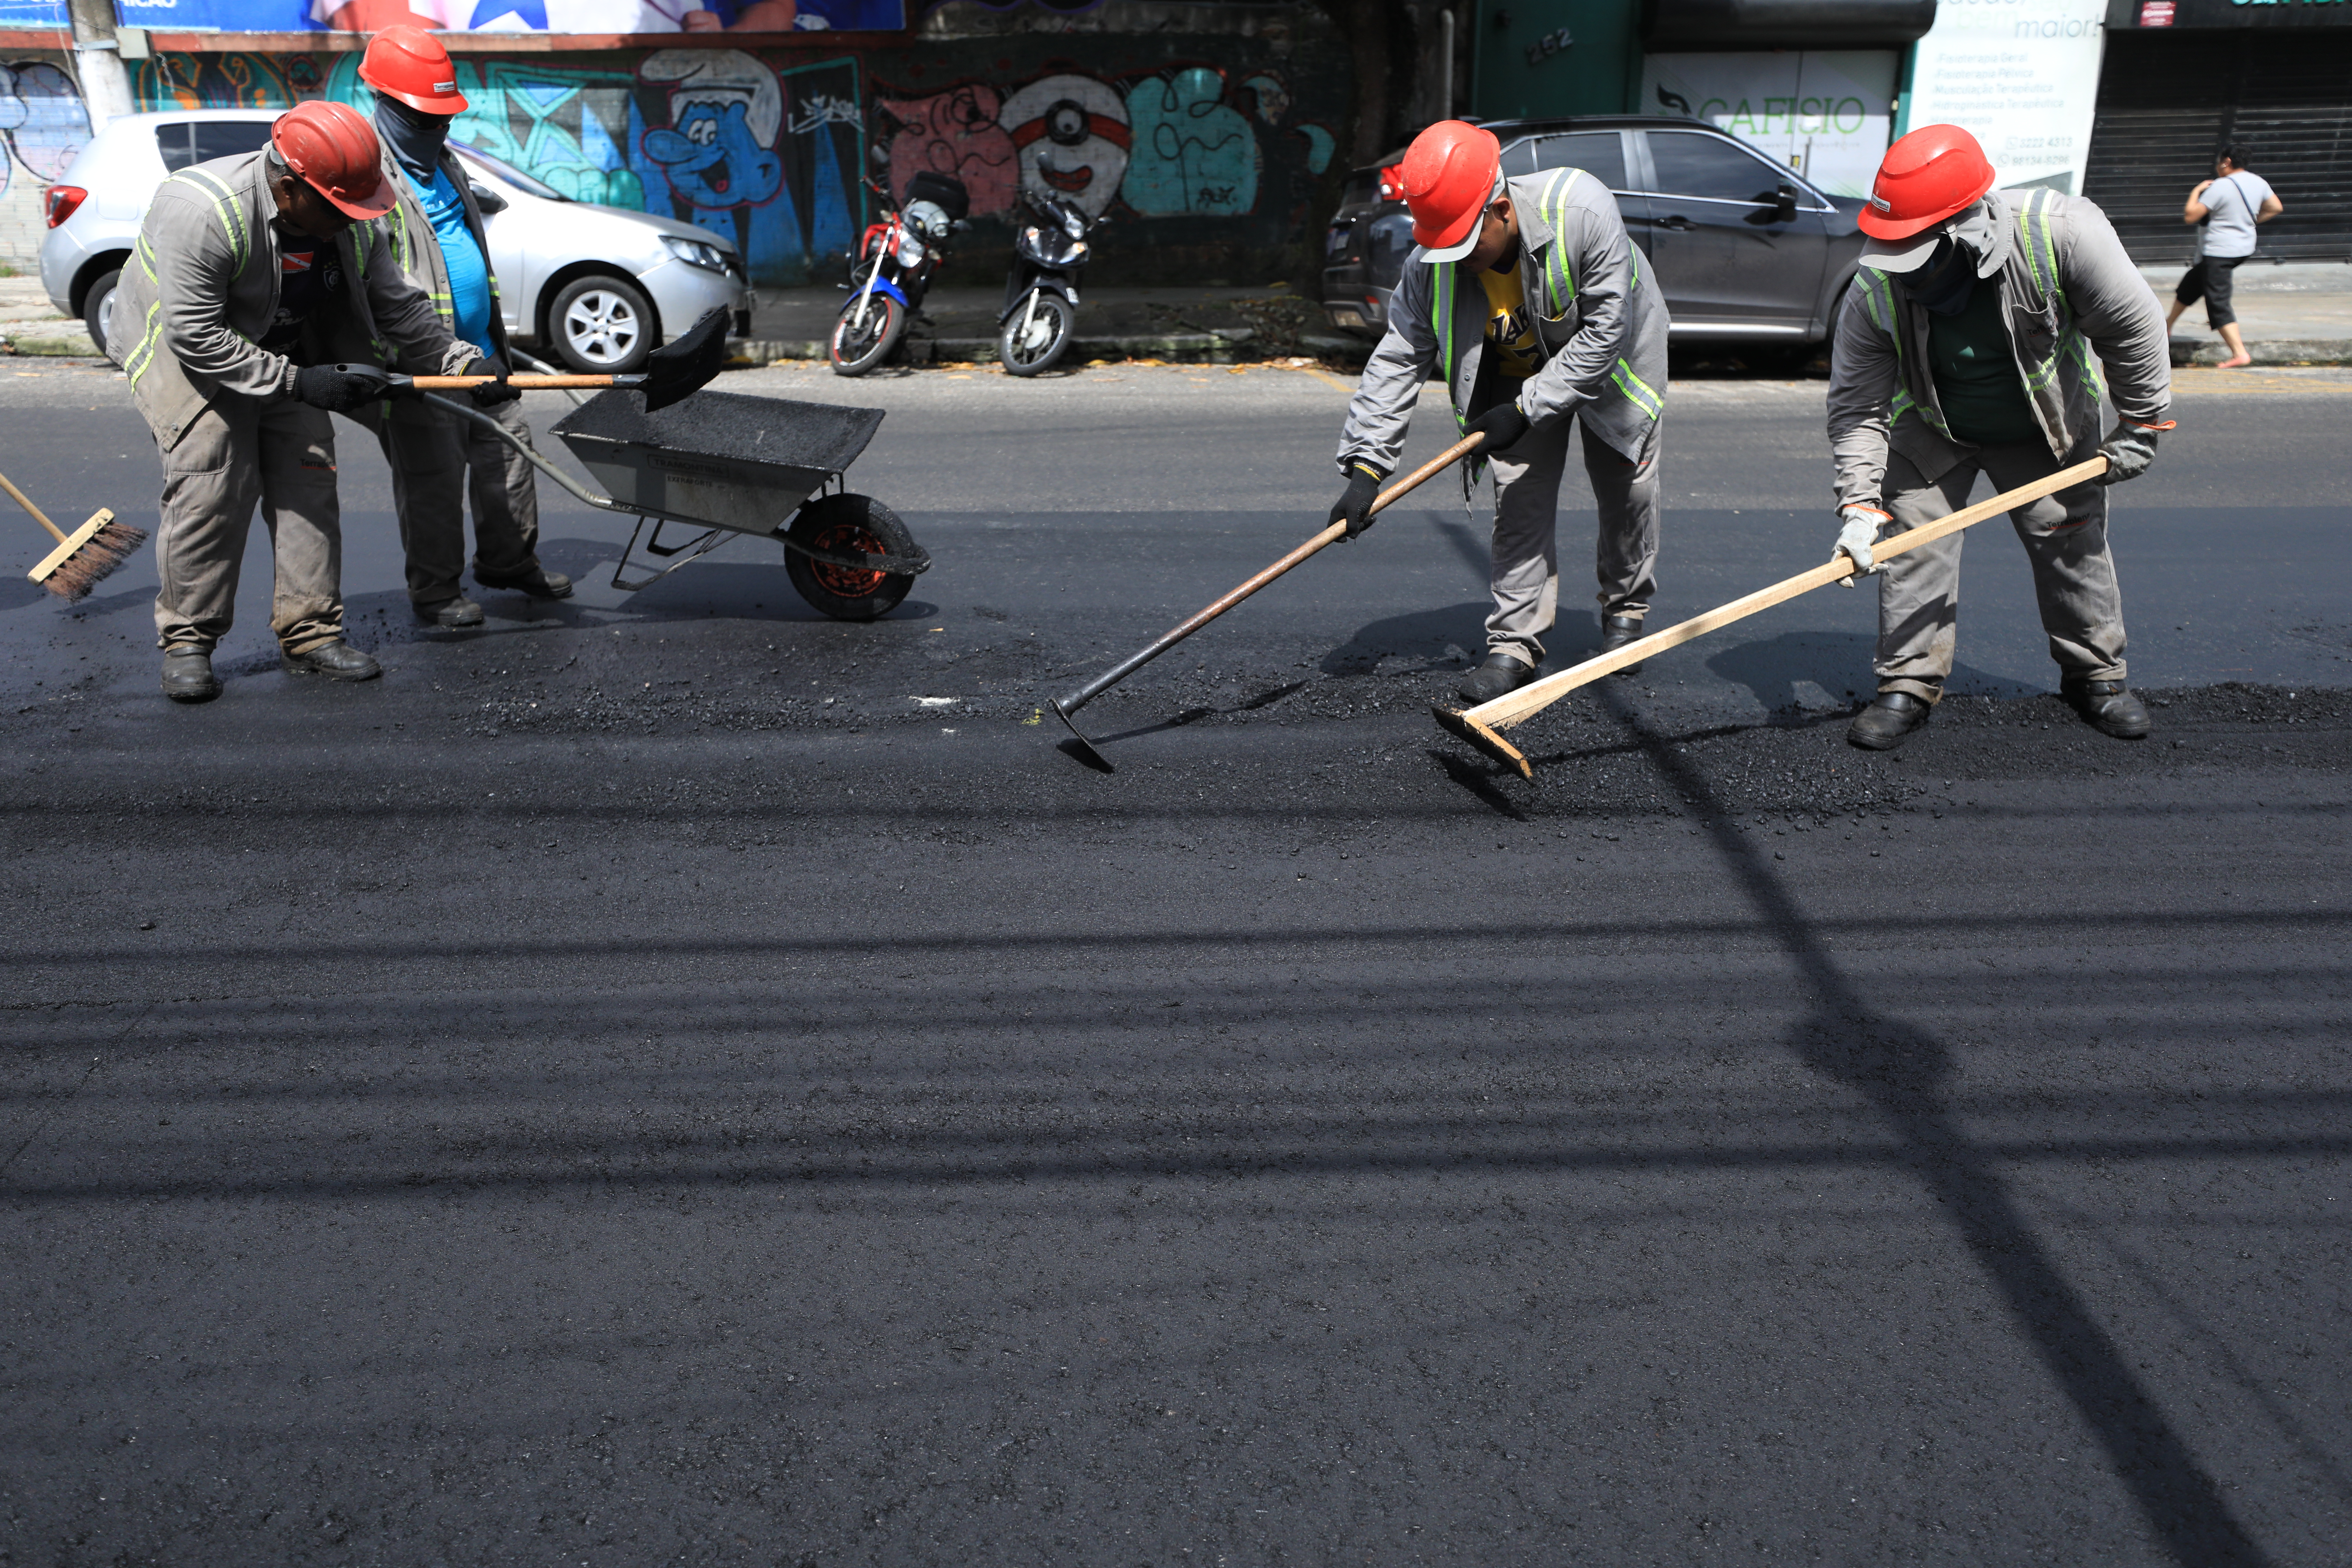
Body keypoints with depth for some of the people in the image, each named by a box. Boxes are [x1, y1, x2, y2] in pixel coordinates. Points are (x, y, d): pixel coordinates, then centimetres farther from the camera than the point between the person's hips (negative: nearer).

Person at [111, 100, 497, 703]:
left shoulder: (351, 220, -11)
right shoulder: (200, 212, -31)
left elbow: (397, 305, -1)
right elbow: (197, 337, -30)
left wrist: (462, 359, -14)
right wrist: (298, 382, -32)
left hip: (288, 354, 6)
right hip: (182, 351, -6)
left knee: (309, 480, -2)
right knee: (211, 484, -15)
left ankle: (310, 633, 6)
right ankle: (187, 640, -1)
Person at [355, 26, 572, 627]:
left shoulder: (443, 162, 17)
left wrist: (494, 338, 28)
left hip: (480, 349, 9)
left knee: (509, 451, 13)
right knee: (435, 476, -2)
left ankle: (510, 561, 28)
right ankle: (435, 591, 10)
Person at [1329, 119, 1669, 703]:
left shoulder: (1583, 212, -37)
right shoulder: (1431, 262, -26)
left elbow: (1604, 332, -31)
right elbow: (1398, 359, -22)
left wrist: (1526, 408, -33)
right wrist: (1365, 466, -28)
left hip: (1609, 360, -2)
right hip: (1517, 371, 2)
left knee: (1627, 491, 7)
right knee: (1519, 501, -6)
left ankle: (1625, 612, 31)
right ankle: (1515, 644, 1)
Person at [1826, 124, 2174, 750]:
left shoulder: (2060, 232, -33)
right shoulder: (1874, 293, -29)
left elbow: (2131, 326, -18)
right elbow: (1856, 407, -21)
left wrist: (2140, 426, -10)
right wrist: (1859, 502, -31)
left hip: (2050, 430, 0)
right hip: (1931, 438, 0)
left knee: (2074, 544, 7)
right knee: (1912, 547, -7)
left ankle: (2095, 673, 26)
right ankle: (1909, 686, 6)